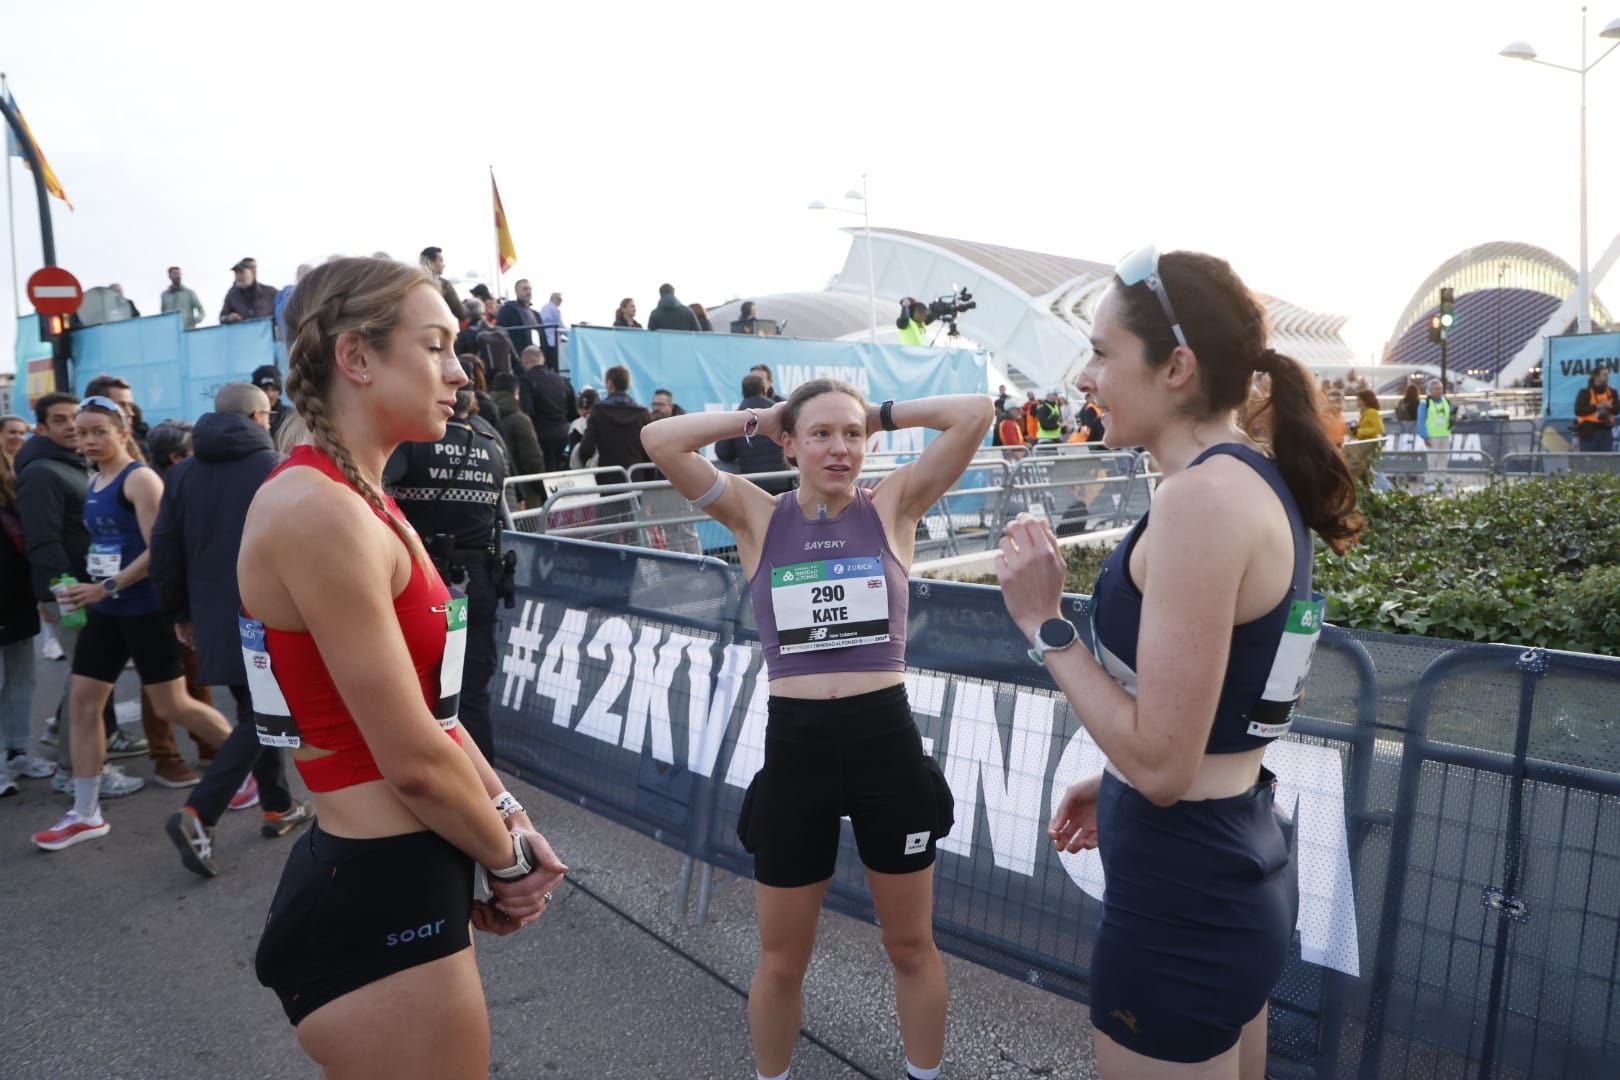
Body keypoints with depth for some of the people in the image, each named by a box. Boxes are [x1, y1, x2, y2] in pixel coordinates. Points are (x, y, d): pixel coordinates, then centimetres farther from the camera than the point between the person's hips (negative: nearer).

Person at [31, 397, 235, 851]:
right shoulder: (93, 484, 13)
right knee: (82, 703, 7)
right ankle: (85, 814, 18)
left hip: (144, 609, -8)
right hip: (105, 610, 8)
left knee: (173, 707, -1)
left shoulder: (140, 479, -12)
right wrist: (92, 589, 10)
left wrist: (107, 588, -22)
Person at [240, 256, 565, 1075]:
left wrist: (506, 818, 4)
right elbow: (413, 759, -21)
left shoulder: (364, 506, 9)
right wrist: (509, 857, -6)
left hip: (396, 883, 10)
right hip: (378, 901, -10)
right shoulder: (318, 510, -22)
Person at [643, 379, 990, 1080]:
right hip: (794, 746, 0)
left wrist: (883, 413, 3)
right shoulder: (757, 516, 1)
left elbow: (975, 413, -7)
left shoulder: (892, 505, 1)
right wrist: (756, 418, 0)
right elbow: (660, 439, -8)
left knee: (911, 945, 19)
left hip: (887, 740, 0)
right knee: (781, 959, 17)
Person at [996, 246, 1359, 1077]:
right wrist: (1112, 780, 19)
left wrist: (1044, 622, -17)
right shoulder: (1262, 480, 5)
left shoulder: (1204, 495, -24)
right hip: (1242, 868, 9)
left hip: (1181, 896, -9)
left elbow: (1161, 762, -25)